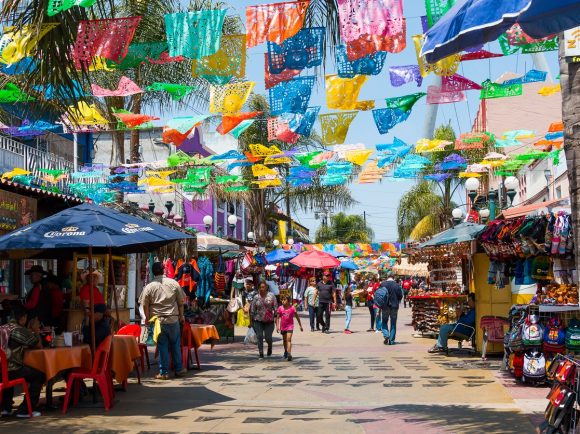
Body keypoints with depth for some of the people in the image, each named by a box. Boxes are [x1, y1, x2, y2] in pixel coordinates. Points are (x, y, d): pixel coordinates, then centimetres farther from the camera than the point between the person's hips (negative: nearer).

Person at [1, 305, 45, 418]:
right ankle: (24, 410, 3)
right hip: (12, 371, -8)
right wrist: (35, 331, 17)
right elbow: (38, 345, 4)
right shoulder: (19, 330, -9)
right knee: (39, 376, 6)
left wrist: (31, 331, 27)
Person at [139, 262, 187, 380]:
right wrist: (181, 315, 15)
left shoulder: (149, 287, -5)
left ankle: (164, 372, 7)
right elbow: (180, 301, 4)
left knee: (162, 346, 4)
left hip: (158, 321, -1)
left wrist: (148, 318, 10)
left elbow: (145, 305, -4)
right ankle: (179, 369, 21)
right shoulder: (173, 283, -1)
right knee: (176, 344, 13)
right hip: (173, 319, 1)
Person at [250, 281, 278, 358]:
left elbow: (275, 308, 1)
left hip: (269, 321, -1)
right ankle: (261, 353, 6)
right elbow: (252, 310, 6)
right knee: (259, 337, -4)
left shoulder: (271, 296, -2)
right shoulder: (256, 298, 2)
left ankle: (270, 347, 32)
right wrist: (251, 321, 5)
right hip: (258, 320, 1)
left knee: (268, 337, -2)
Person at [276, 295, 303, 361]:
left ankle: (289, 354, -23)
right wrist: (277, 326, -12)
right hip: (283, 326, 3)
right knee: (285, 340, 18)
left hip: (290, 326, -3)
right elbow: (277, 318, -2)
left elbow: (297, 317, 1)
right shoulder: (280, 308, -5)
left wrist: (300, 326, 6)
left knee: (289, 339, -16)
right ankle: (286, 352, 39)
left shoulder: (292, 308, -9)